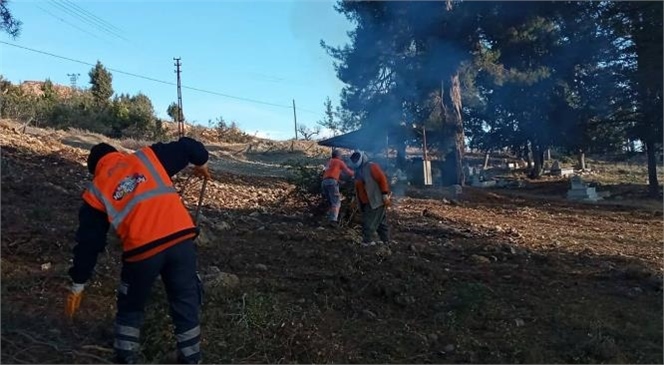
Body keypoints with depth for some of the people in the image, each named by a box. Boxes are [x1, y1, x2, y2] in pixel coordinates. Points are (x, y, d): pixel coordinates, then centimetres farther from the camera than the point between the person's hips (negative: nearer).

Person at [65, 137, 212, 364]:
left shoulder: (97, 191, 16)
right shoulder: (148, 156, 17)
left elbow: (88, 241, 16)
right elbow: (187, 147, 14)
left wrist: (78, 286, 25)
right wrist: (201, 163, 37)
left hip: (142, 250, -1)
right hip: (181, 239, 1)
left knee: (131, 309, 26)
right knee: (186, 305, 17)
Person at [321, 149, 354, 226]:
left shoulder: (329, 162, 30)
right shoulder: (339, 162, 11)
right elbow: (348, 172, 15)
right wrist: (353, 173, 34)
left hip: (324, 182, 7)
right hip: (332, 182, -7)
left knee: (331, 203, 15)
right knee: (336, 202, -10)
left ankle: (329, 219, 5)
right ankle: (333, 220, -25)